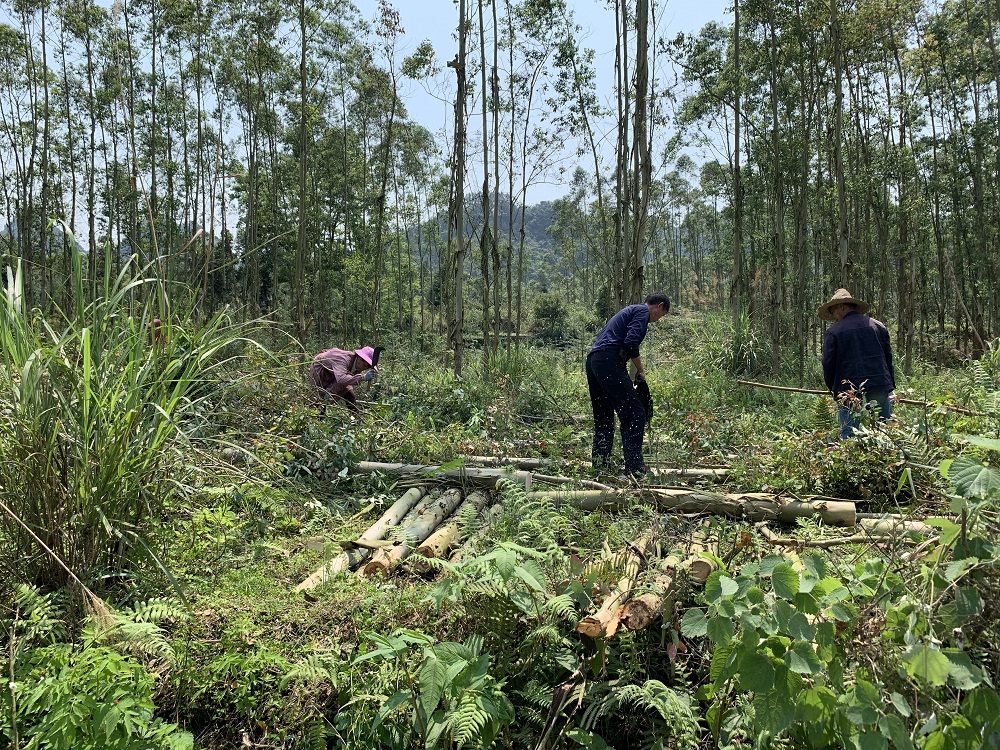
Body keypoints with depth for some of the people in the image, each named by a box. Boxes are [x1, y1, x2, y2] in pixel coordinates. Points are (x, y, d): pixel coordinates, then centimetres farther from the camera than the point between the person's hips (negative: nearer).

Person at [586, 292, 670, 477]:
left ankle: (599, 468, 16)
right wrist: (641, 370, -2)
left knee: (603, 419, 14)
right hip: (608, 362, -10)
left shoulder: (629, 310, 31)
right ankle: (635, 468, -11)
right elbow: (631, 342, -14)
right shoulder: (643, 311, 2)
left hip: (592, 360, 10)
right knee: (634, 413, -9)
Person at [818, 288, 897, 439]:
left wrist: (833, 390, 12)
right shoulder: (878, 326, 12)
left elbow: (828, 364, -3)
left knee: (849, 435, 0)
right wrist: (890, 387, 19)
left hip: (849, 392, -4)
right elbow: (889, 359, 14)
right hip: (880, 388, 4)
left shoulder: (833, 332, -3)